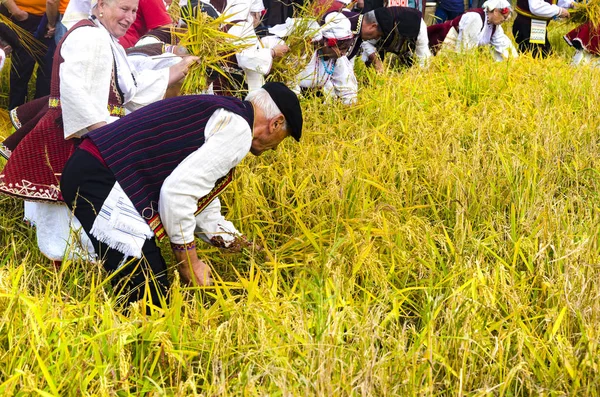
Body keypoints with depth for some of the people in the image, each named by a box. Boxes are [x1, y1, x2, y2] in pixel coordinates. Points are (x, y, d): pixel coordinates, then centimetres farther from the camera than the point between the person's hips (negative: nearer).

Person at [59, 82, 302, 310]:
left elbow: (201, 194, 30)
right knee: (149, 297, -8)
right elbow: (178, 192, -18)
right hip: (99, 181, -10)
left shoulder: (220, 112, 21)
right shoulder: (238, 129, -9)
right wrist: (189, 262, -7)